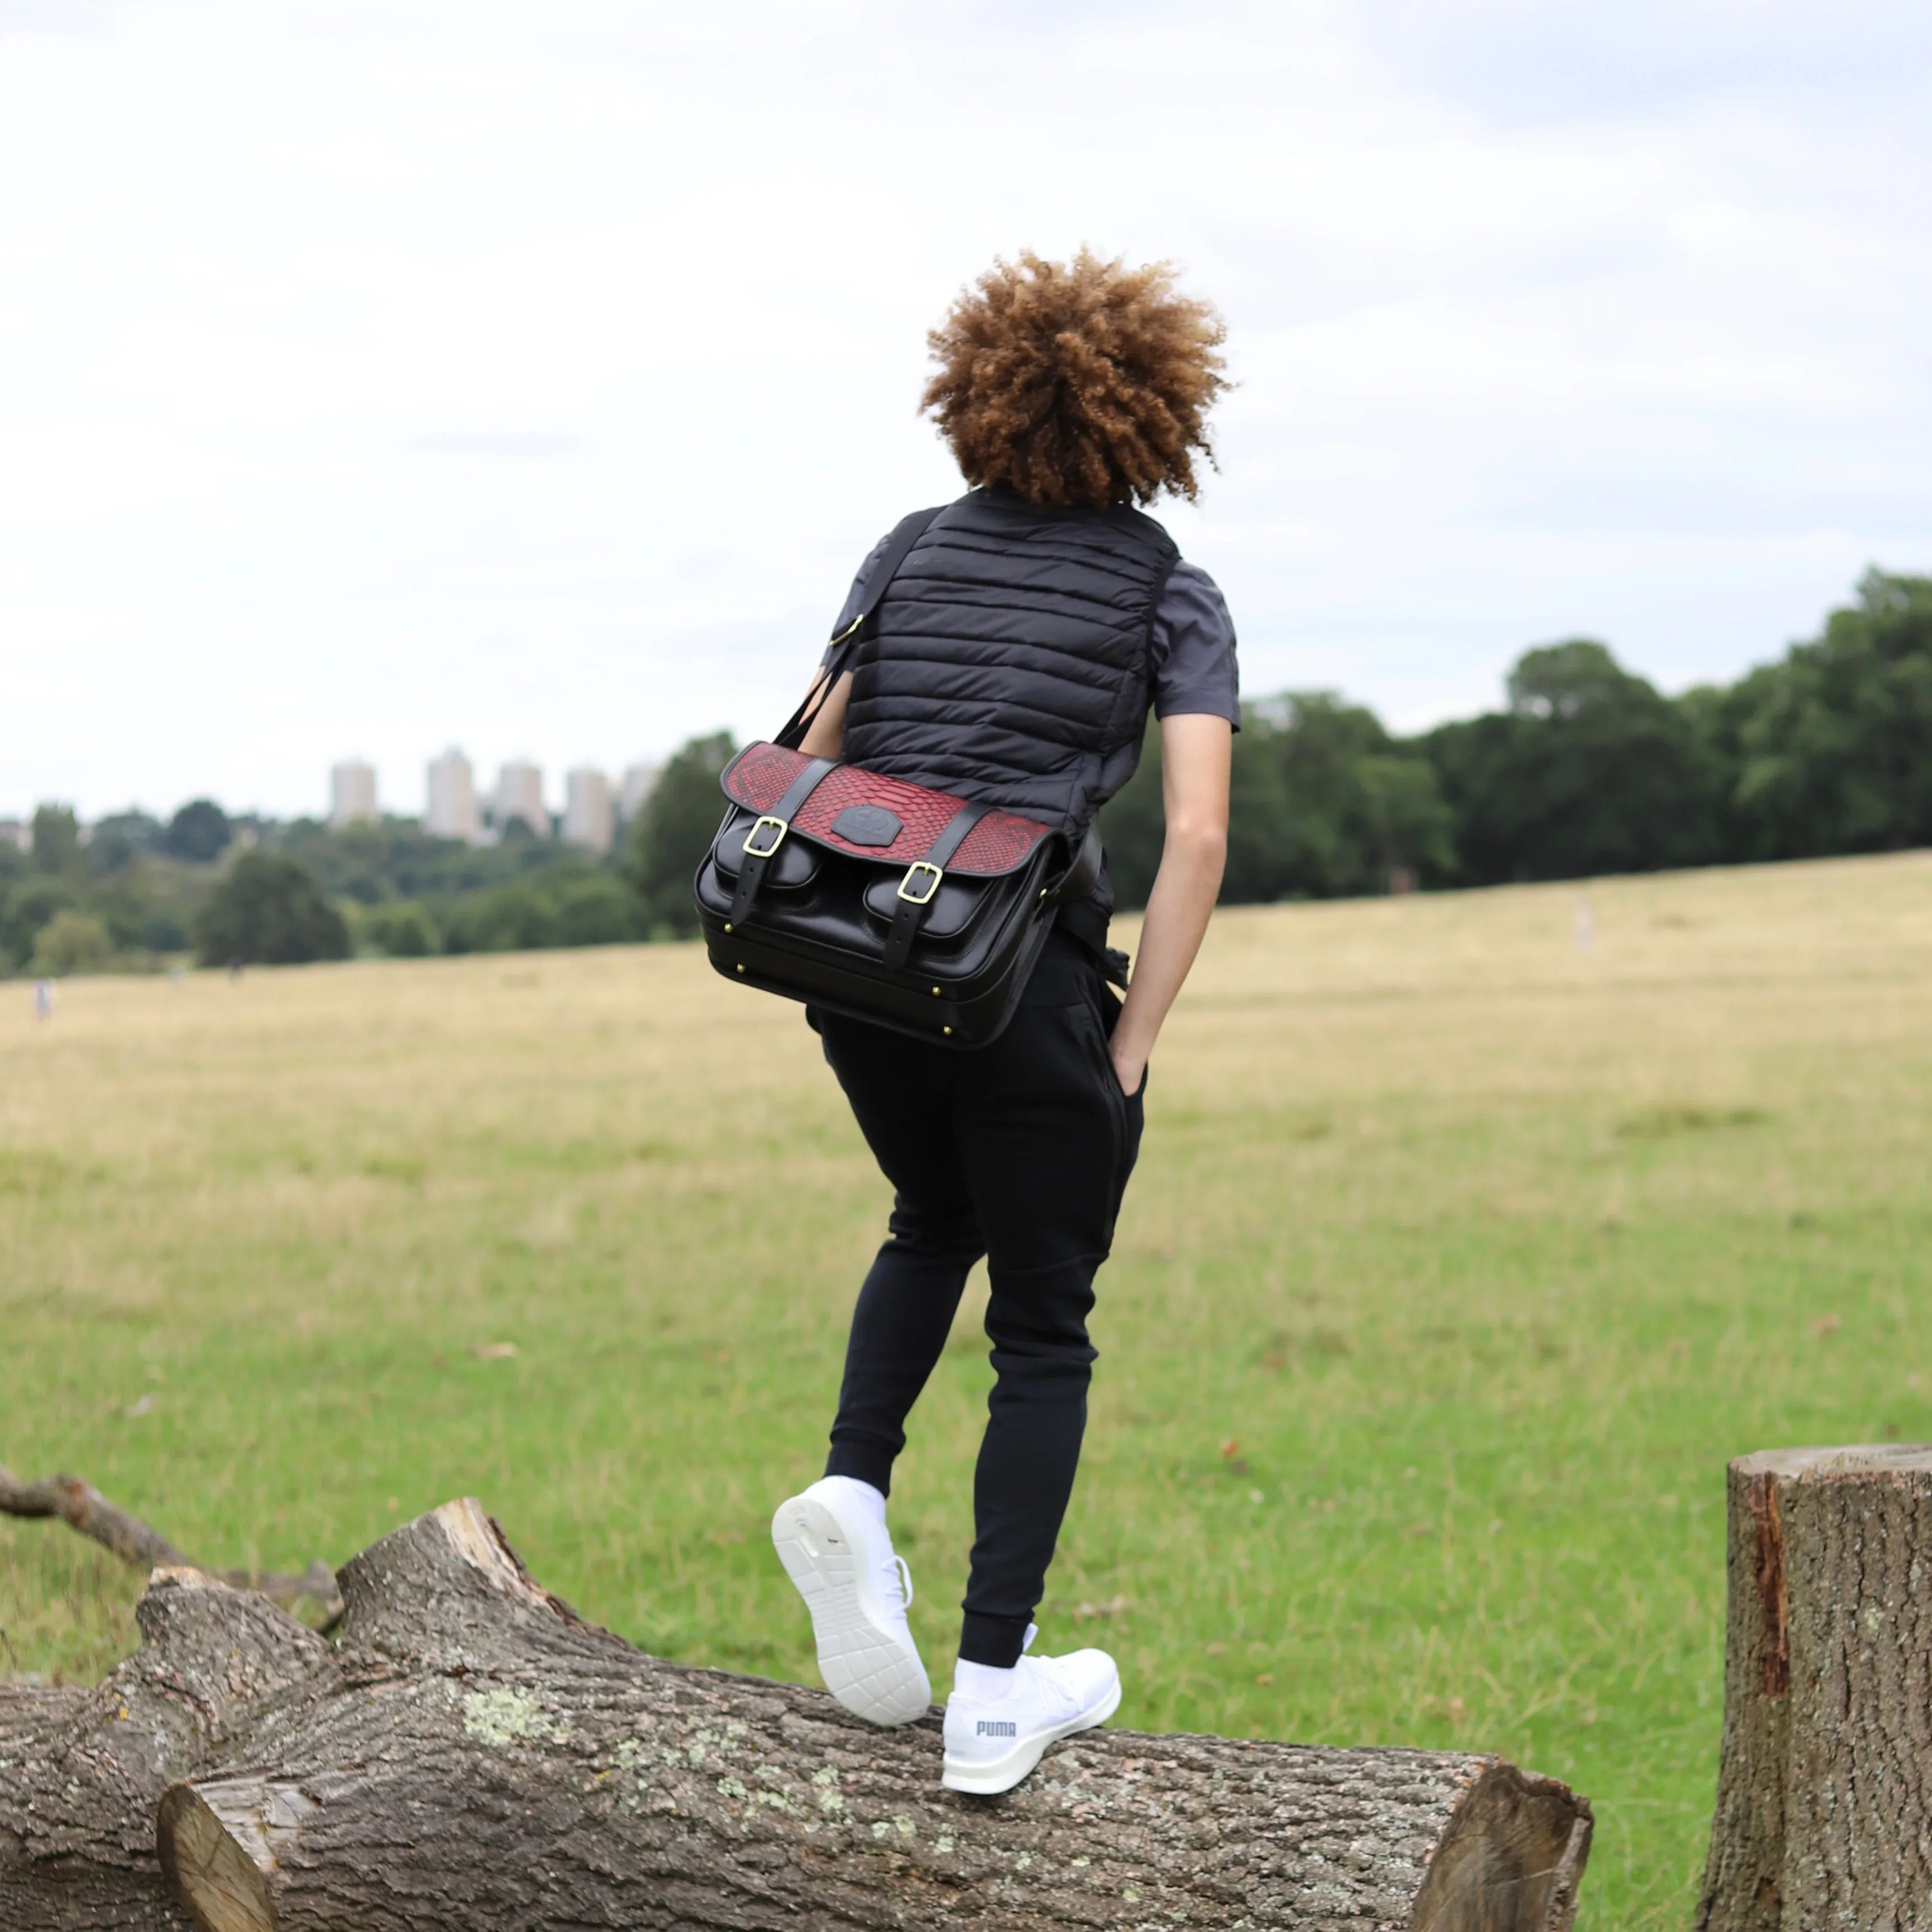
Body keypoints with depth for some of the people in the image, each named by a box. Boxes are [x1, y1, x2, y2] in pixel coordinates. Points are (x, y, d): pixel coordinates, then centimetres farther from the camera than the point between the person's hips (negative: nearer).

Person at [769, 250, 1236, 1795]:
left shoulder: (914, 553, 13)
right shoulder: (1170, 595, 2)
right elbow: (1198, 834, -9)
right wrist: (1130, 1045, -4)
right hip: (1025, 979, -4)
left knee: (936, 1226, 31)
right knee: (1043, 1330, 10)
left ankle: (852, 1491, 8)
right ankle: (995, 1699, 8)